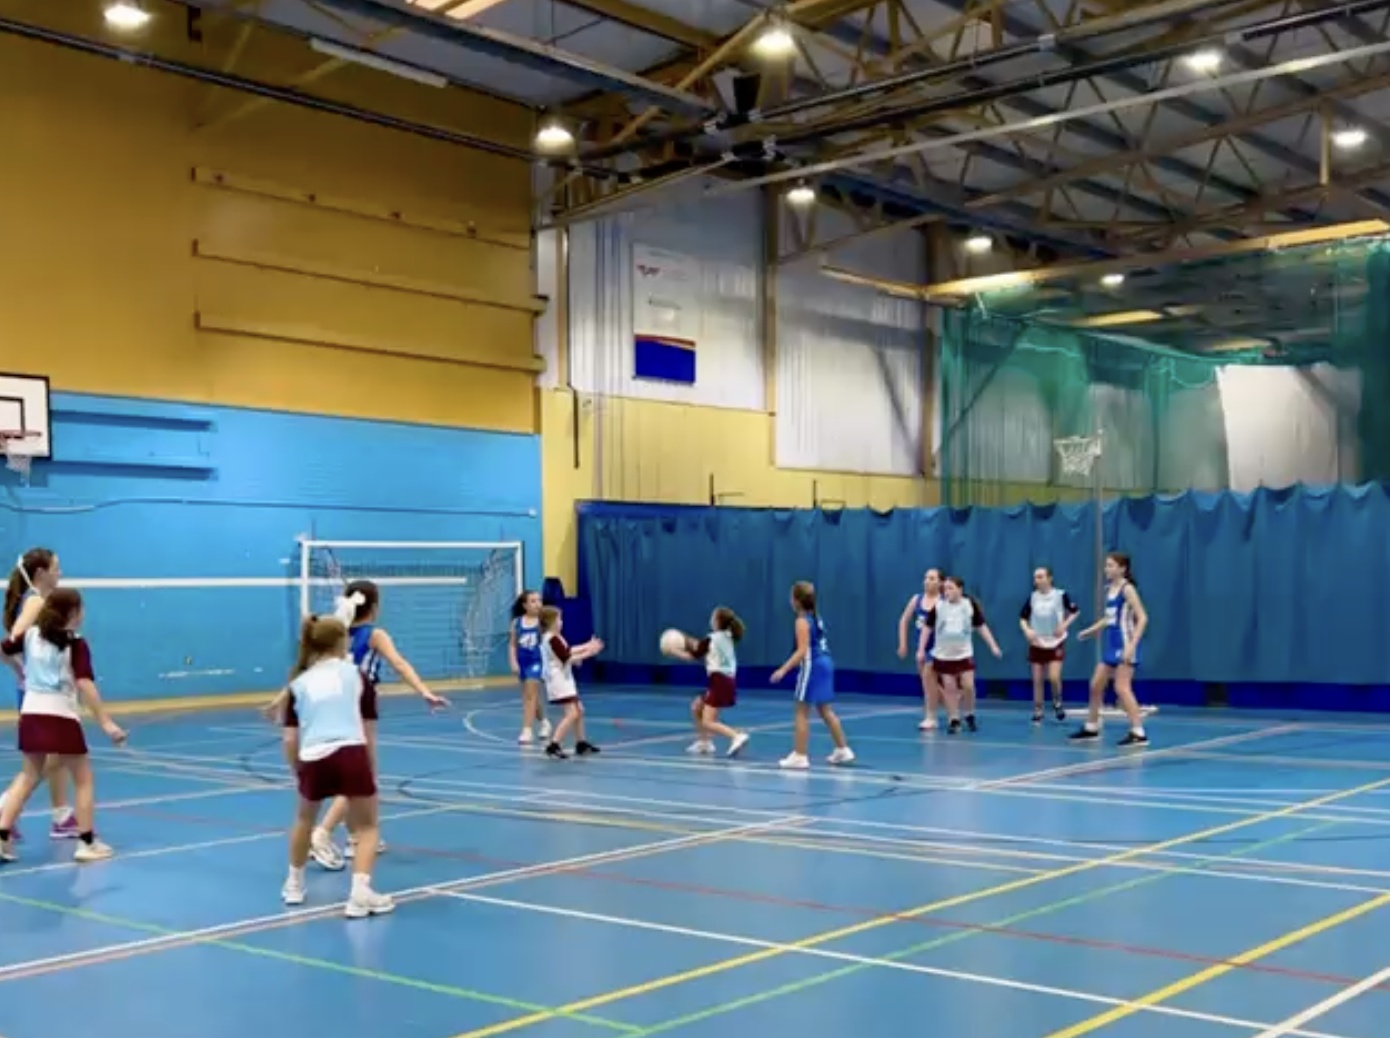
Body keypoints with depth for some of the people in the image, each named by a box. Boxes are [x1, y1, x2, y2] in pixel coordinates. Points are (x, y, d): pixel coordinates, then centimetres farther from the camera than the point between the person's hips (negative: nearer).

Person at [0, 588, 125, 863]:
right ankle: (87, 843, 9)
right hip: (61, 717, -5)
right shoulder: (75, 644, -9)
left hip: (31, 714, 5)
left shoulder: (31, 634, 6)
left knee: (29, 776, 19)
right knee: (83, 779, 8)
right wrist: (105, 722, -22)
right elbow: (85, 684, -19)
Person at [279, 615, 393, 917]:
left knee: (305, 818, 30)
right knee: (367, 826, 12)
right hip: (351, 755, -2)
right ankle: (360, 894, -6)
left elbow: (290, 740, 11)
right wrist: (371, 768, 31)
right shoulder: (355, 673, 14)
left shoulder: (298, 684, 16)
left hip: (313, 759, 2)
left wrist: (299, 772, 26)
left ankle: (294, 885, 43)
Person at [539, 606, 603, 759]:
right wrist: (587, 653, -17)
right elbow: (566, 658, -21)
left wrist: (587, 646, 16)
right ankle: (553, 745, -22)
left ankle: (581, 743, 31)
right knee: (572, 713, -18)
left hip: (564, 680, 11)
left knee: (579, 710, 20)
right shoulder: (552, 639, -19)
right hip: (559, 681, -11)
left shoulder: (552, 637, 12)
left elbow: (567, 651, 20)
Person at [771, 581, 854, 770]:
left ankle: (800, 756, -1)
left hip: (812, 667, -9)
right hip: (824, 663, 9)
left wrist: (783, 669, -26)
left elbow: (803, 651, -22)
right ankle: (842, 750, 24)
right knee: (826, 711, 18)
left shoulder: (802, 621, -13)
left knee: (802, 712, -2)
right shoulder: (816, 618, 13)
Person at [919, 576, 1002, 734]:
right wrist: (921, 649, -3)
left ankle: (970, 716, 16)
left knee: (968, 686, -7)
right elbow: (927, 628, 0)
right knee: (949, 688, 1)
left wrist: (993, 646, -2)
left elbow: (981, 627, 2)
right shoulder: (938, 606, -8)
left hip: (964, 654, 0)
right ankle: (954, 720, 13)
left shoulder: (970, 604, -7)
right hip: (943, 655, 0)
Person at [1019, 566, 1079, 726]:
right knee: (1037, 680, 4)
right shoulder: (1032, 597, 0)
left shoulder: (1060, 595, -9)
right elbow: (1023, 617, 9)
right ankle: (1037, 713, 13)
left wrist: (1064, 625, -11)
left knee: (1054, 677, -15)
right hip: (1036, 644, 3)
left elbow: (1075, 611, 2)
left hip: (1055, 643, -3)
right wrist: (1027, 630, -10)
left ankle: (1057, 703, 14)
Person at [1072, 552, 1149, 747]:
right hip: (1111, 645, 9)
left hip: (1124, 645, -9)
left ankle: (1139, 733, -12)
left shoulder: (1127, 588, -13)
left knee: (1122, 688, -14)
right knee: (1096, 685, 14)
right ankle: (1091, 727, 28)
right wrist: (1090, 630, 22)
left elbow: (1142, 618, -19)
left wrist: (1132, 644, -27)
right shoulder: (1109, 589, 12)